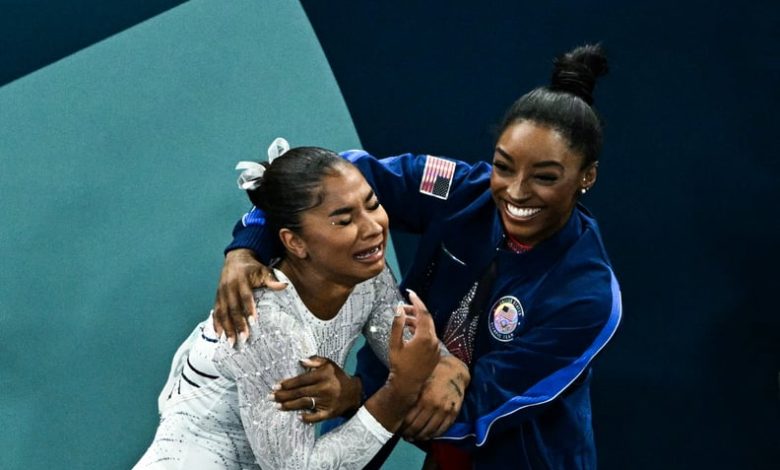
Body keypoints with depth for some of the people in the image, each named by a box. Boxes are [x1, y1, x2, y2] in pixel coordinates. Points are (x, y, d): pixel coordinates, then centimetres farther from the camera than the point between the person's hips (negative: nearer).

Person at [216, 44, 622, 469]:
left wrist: (352, 396, -39)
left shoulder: (588, 295, -28)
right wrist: (247, 248, -30)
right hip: (410, 381, 3)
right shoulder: (463, 192, -20)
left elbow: (484, 406, -28)